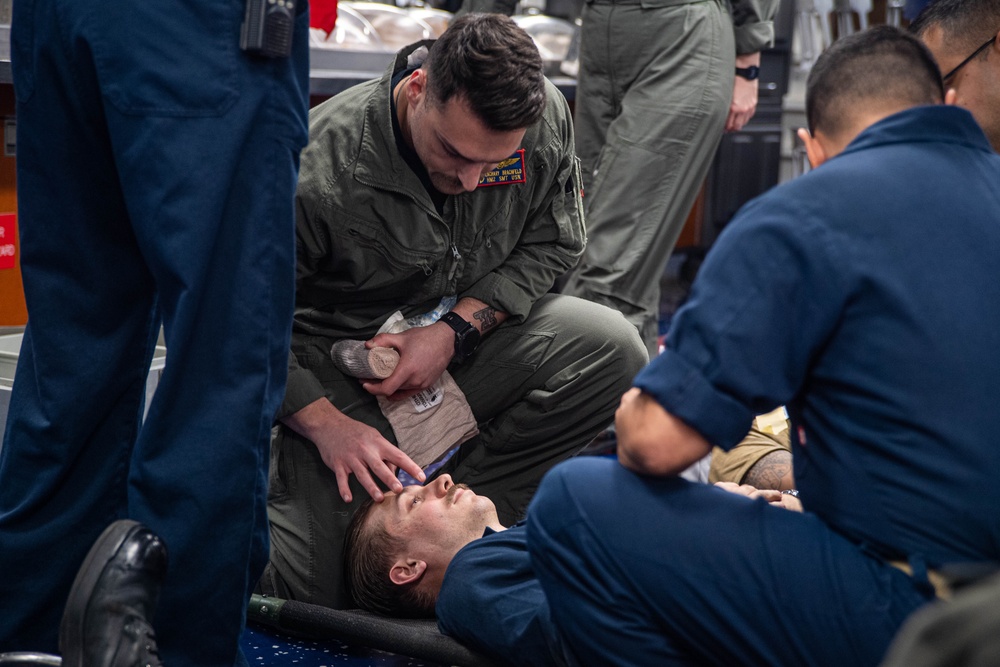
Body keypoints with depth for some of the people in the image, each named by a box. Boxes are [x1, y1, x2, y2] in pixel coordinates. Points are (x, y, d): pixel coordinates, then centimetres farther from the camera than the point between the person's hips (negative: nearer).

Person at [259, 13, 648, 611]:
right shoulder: (317, 174, -29)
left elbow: (553, 243, -2)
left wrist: (456, 328, -16)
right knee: (320, 589, -19)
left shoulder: (544, 118, -16)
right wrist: (327, 426, -30)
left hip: (469, 338, 5)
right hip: (341, 368, -4)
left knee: (613, 349, -23)